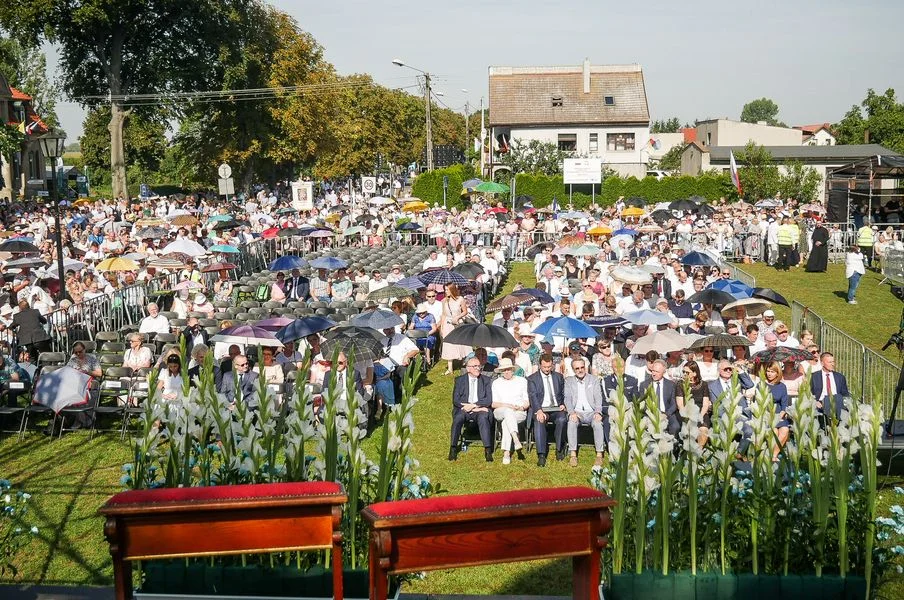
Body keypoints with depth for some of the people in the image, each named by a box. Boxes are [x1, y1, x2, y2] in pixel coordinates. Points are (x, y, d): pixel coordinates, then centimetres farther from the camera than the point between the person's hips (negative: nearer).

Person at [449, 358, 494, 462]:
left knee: (483, 418, -33)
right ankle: (453, 449, -28)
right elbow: (456, 400, -1)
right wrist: (478, 408, -11)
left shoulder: (486, 380, 11)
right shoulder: (459, 380, 10)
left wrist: (474, 405, -15)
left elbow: (488, 400, 1)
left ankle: (488, 450, -36)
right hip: (463, 409, 0)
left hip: (480, 410, 0)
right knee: (458, 417, -32)